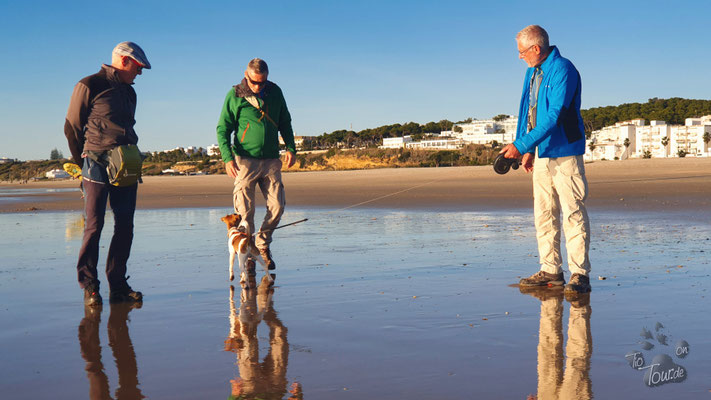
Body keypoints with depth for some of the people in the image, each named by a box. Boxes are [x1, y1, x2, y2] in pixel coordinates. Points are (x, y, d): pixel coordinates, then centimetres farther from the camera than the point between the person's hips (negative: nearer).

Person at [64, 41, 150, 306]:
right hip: (98, 165, -7)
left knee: (125, 226, 3)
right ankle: (89, 286, 3)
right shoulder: (90, 86, -1)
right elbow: (71, 127, 0)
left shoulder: (129, 92, 21)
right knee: (94, 226, -5)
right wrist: (84, 163, 2)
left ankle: (118, 286, 9)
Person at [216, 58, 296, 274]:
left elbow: (285, 122, 19)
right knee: (245, 211, -4)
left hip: (271, 161, 3)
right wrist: (227, 157, -14)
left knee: (277, 207, -1)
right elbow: (223, 128, -2)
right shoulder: (235, 96, -3)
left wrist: (290, 148, 8)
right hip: (245, 160, -3)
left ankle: (263, 244, 22)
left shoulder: (275, 92, 8)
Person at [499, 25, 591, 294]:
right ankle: (550, 271, 15)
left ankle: (579, 274, -4)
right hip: (541, 153, 9)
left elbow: (553, 117, -21)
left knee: (572, 212, -7)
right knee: (544, 213, 9)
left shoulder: (563, 70, -14)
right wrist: (528, 149, 17)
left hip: (564, 152, -9)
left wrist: (521, 145, -23)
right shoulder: (532, 72, 14)